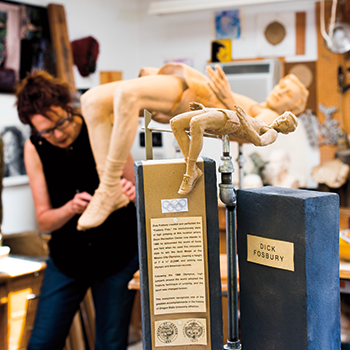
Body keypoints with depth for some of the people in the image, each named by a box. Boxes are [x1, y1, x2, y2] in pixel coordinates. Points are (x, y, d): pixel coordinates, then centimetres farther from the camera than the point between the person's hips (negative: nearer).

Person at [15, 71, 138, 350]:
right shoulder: (35, 149, -9)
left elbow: (139, 192, -4)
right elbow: (44, 221, -7)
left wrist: (131, 192, -28)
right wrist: (70, 208, -28)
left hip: (118, 252, -1)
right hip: (67, 256, 2)